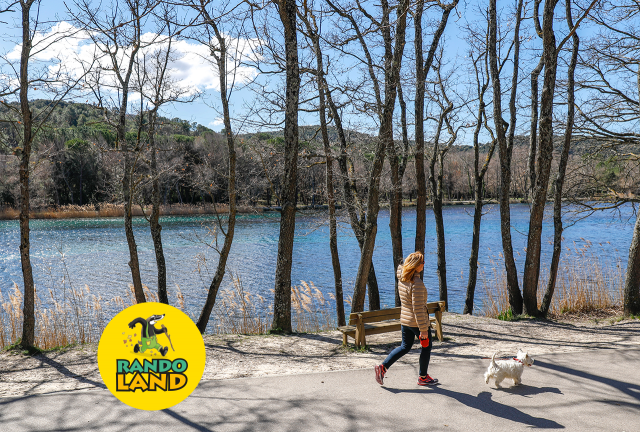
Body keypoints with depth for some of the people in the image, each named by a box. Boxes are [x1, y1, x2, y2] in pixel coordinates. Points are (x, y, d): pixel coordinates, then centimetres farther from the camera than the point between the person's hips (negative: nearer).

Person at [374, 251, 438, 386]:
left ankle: (383, 367, 9)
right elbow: (418, 308, -25)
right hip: (417, 322, -7)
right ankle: (423, 377, 26)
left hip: (404, 320, 7)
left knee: (405, 346, 20)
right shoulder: (417, 283, -25)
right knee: (426, 346, 14)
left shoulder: (401, 279, 0)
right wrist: (423, 329, -20)